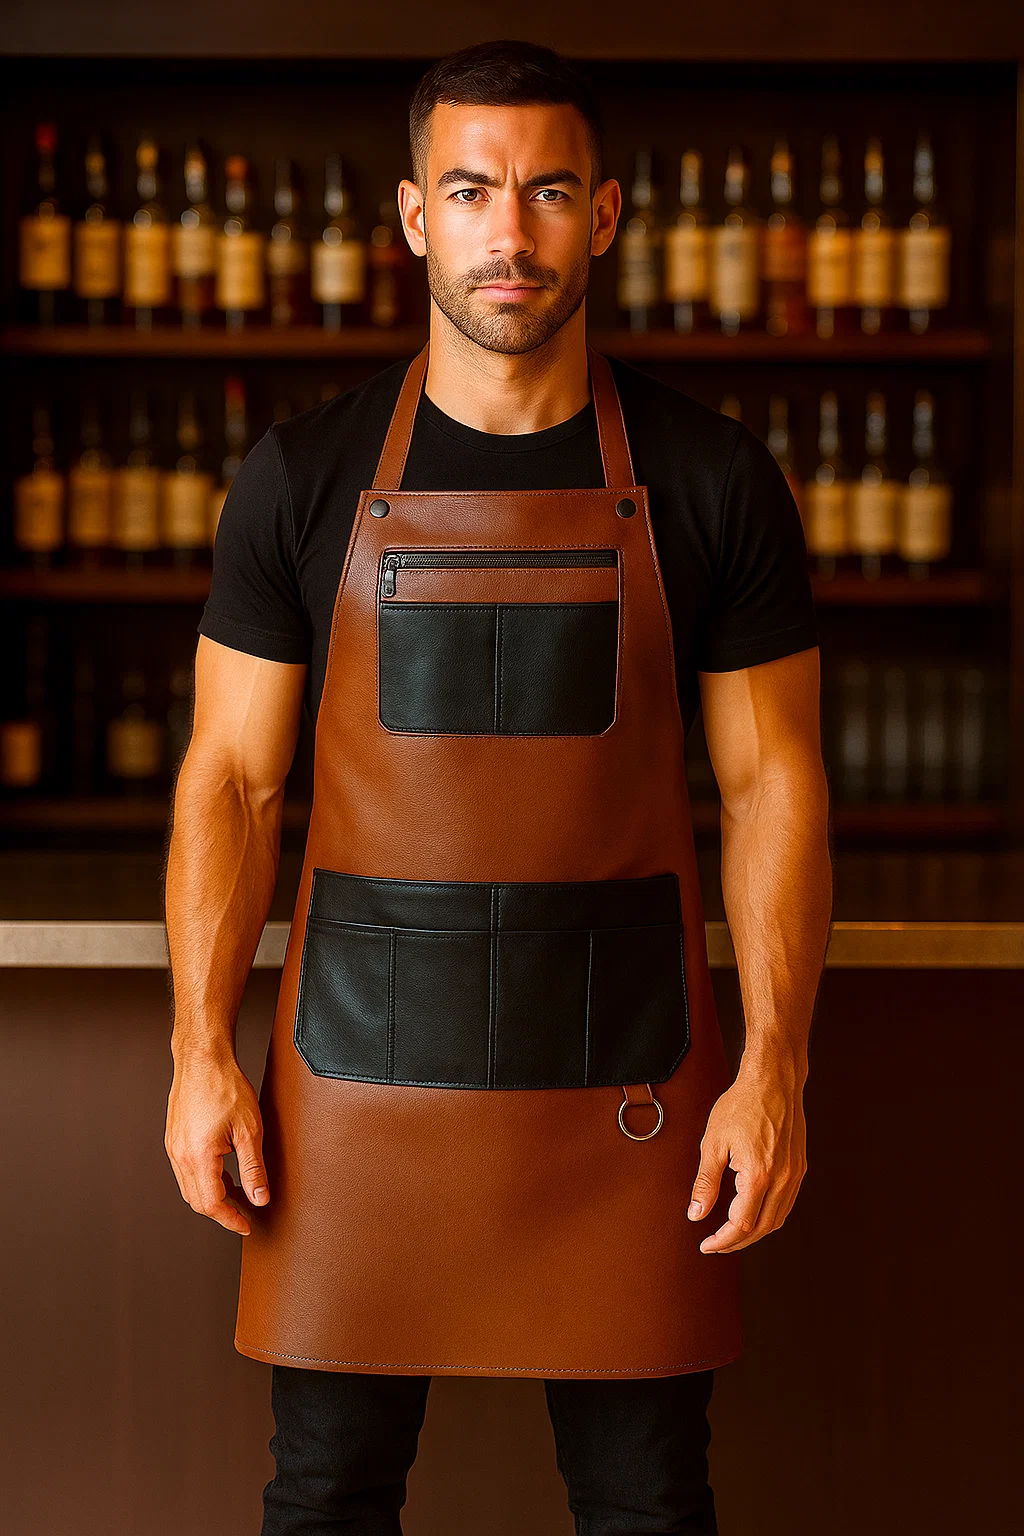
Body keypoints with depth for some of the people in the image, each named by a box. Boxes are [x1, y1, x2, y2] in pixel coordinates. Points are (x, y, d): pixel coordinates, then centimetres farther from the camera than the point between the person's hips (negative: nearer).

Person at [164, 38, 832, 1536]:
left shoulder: (713, 480, 1)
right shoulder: (305, 475, 1)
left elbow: (773, 782, 1)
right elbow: (230, 777, 3)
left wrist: (775, 1063, -7)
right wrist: (202, 1050, -4)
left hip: (625, 1063, 0)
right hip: (361, 1057, 0)